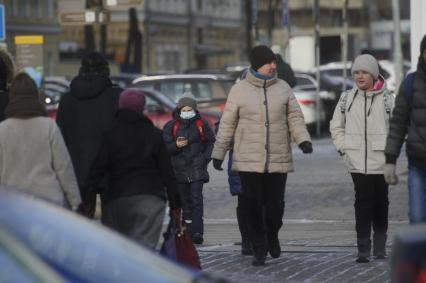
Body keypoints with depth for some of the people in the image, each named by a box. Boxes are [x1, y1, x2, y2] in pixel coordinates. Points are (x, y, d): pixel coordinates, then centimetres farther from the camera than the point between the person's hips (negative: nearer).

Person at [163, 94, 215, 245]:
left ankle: (197, 233, -17)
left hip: (197, 169, -2)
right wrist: (176, 146, -15)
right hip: (179, 169, 2)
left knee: (196, 199, -12)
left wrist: (205, 158, 0)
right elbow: (165, 146, 4)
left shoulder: (201, 124, 5)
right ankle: (188, 232, 13)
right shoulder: (171, 126, 6)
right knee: (185, 201, 6)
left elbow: (211, 142, 14)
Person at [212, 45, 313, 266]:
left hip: (278, 161, 1)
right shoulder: (239, 90, 2)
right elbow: (227, 124, 6)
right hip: (249, 161, -1)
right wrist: (218, 153, 7)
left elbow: (295, 117, 7)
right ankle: (259, 249, 11)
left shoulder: (283, 88, 7)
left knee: (275, 204, 1)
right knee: (253, 207, -2)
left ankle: (272, 236, 30)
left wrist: (303, 139, -10)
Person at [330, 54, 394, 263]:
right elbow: (336, 126, 14)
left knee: (380, 202, 11)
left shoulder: (386, 99, -1)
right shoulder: (347, 99, 5)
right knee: (363, 202, -7)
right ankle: (363, 249, -9)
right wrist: (343, 148, 4)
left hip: (381, 161, 0)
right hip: (357, 162, 0)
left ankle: (380, 245, 26)